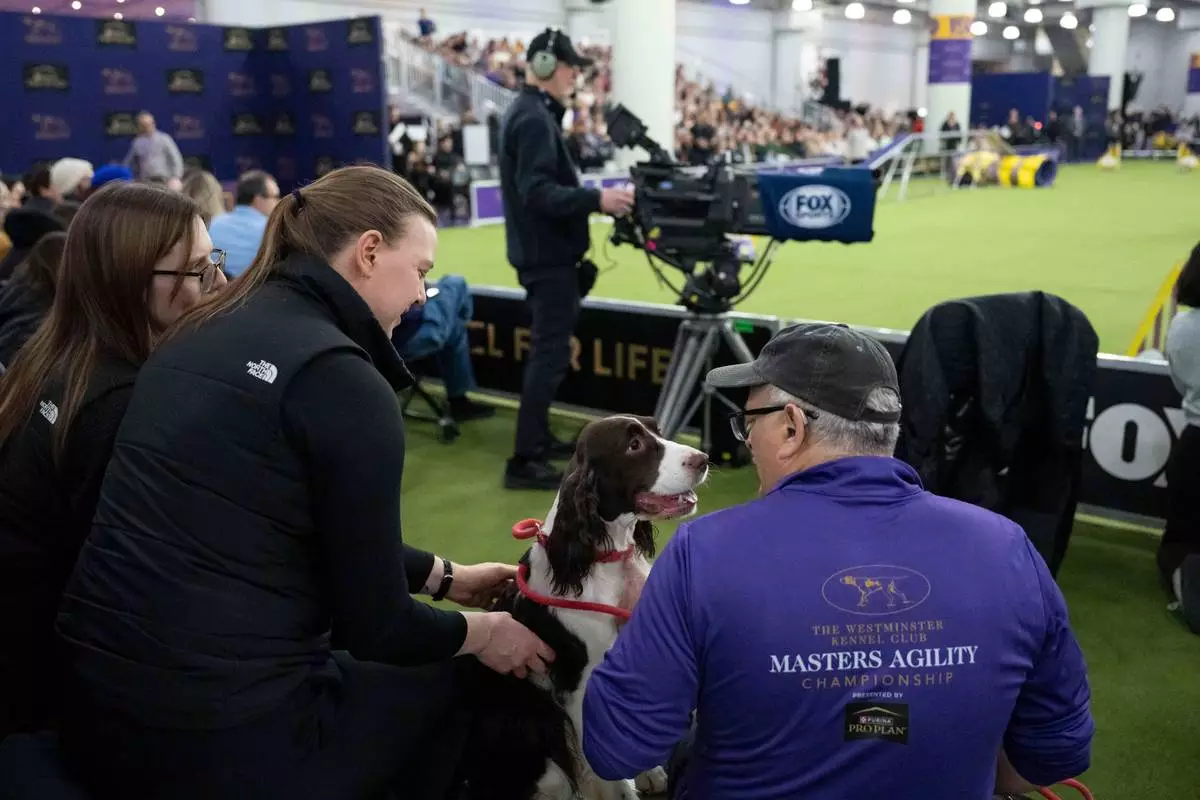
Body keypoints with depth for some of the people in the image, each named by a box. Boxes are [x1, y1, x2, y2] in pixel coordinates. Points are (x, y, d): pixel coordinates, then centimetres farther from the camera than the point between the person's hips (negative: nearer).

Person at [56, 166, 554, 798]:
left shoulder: (208, 331, 7)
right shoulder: (342, 377, -18)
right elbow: (372, 626, -11)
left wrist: (443, 576, 23)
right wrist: (482, 633, 7)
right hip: (217, 736, -8)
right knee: (475, 676, 16)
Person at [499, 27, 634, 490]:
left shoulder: (527, 112, 15)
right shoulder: (534, 118, -17)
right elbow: (538, 193, -26)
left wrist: (590, 199, 16)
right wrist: (596, 200, -30)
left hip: (543, 252, 11)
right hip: (548, 256, -11)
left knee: (547, 350, 17)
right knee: (551, 354, -8)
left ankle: (538, 441, 28)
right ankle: (523, 463, -4)